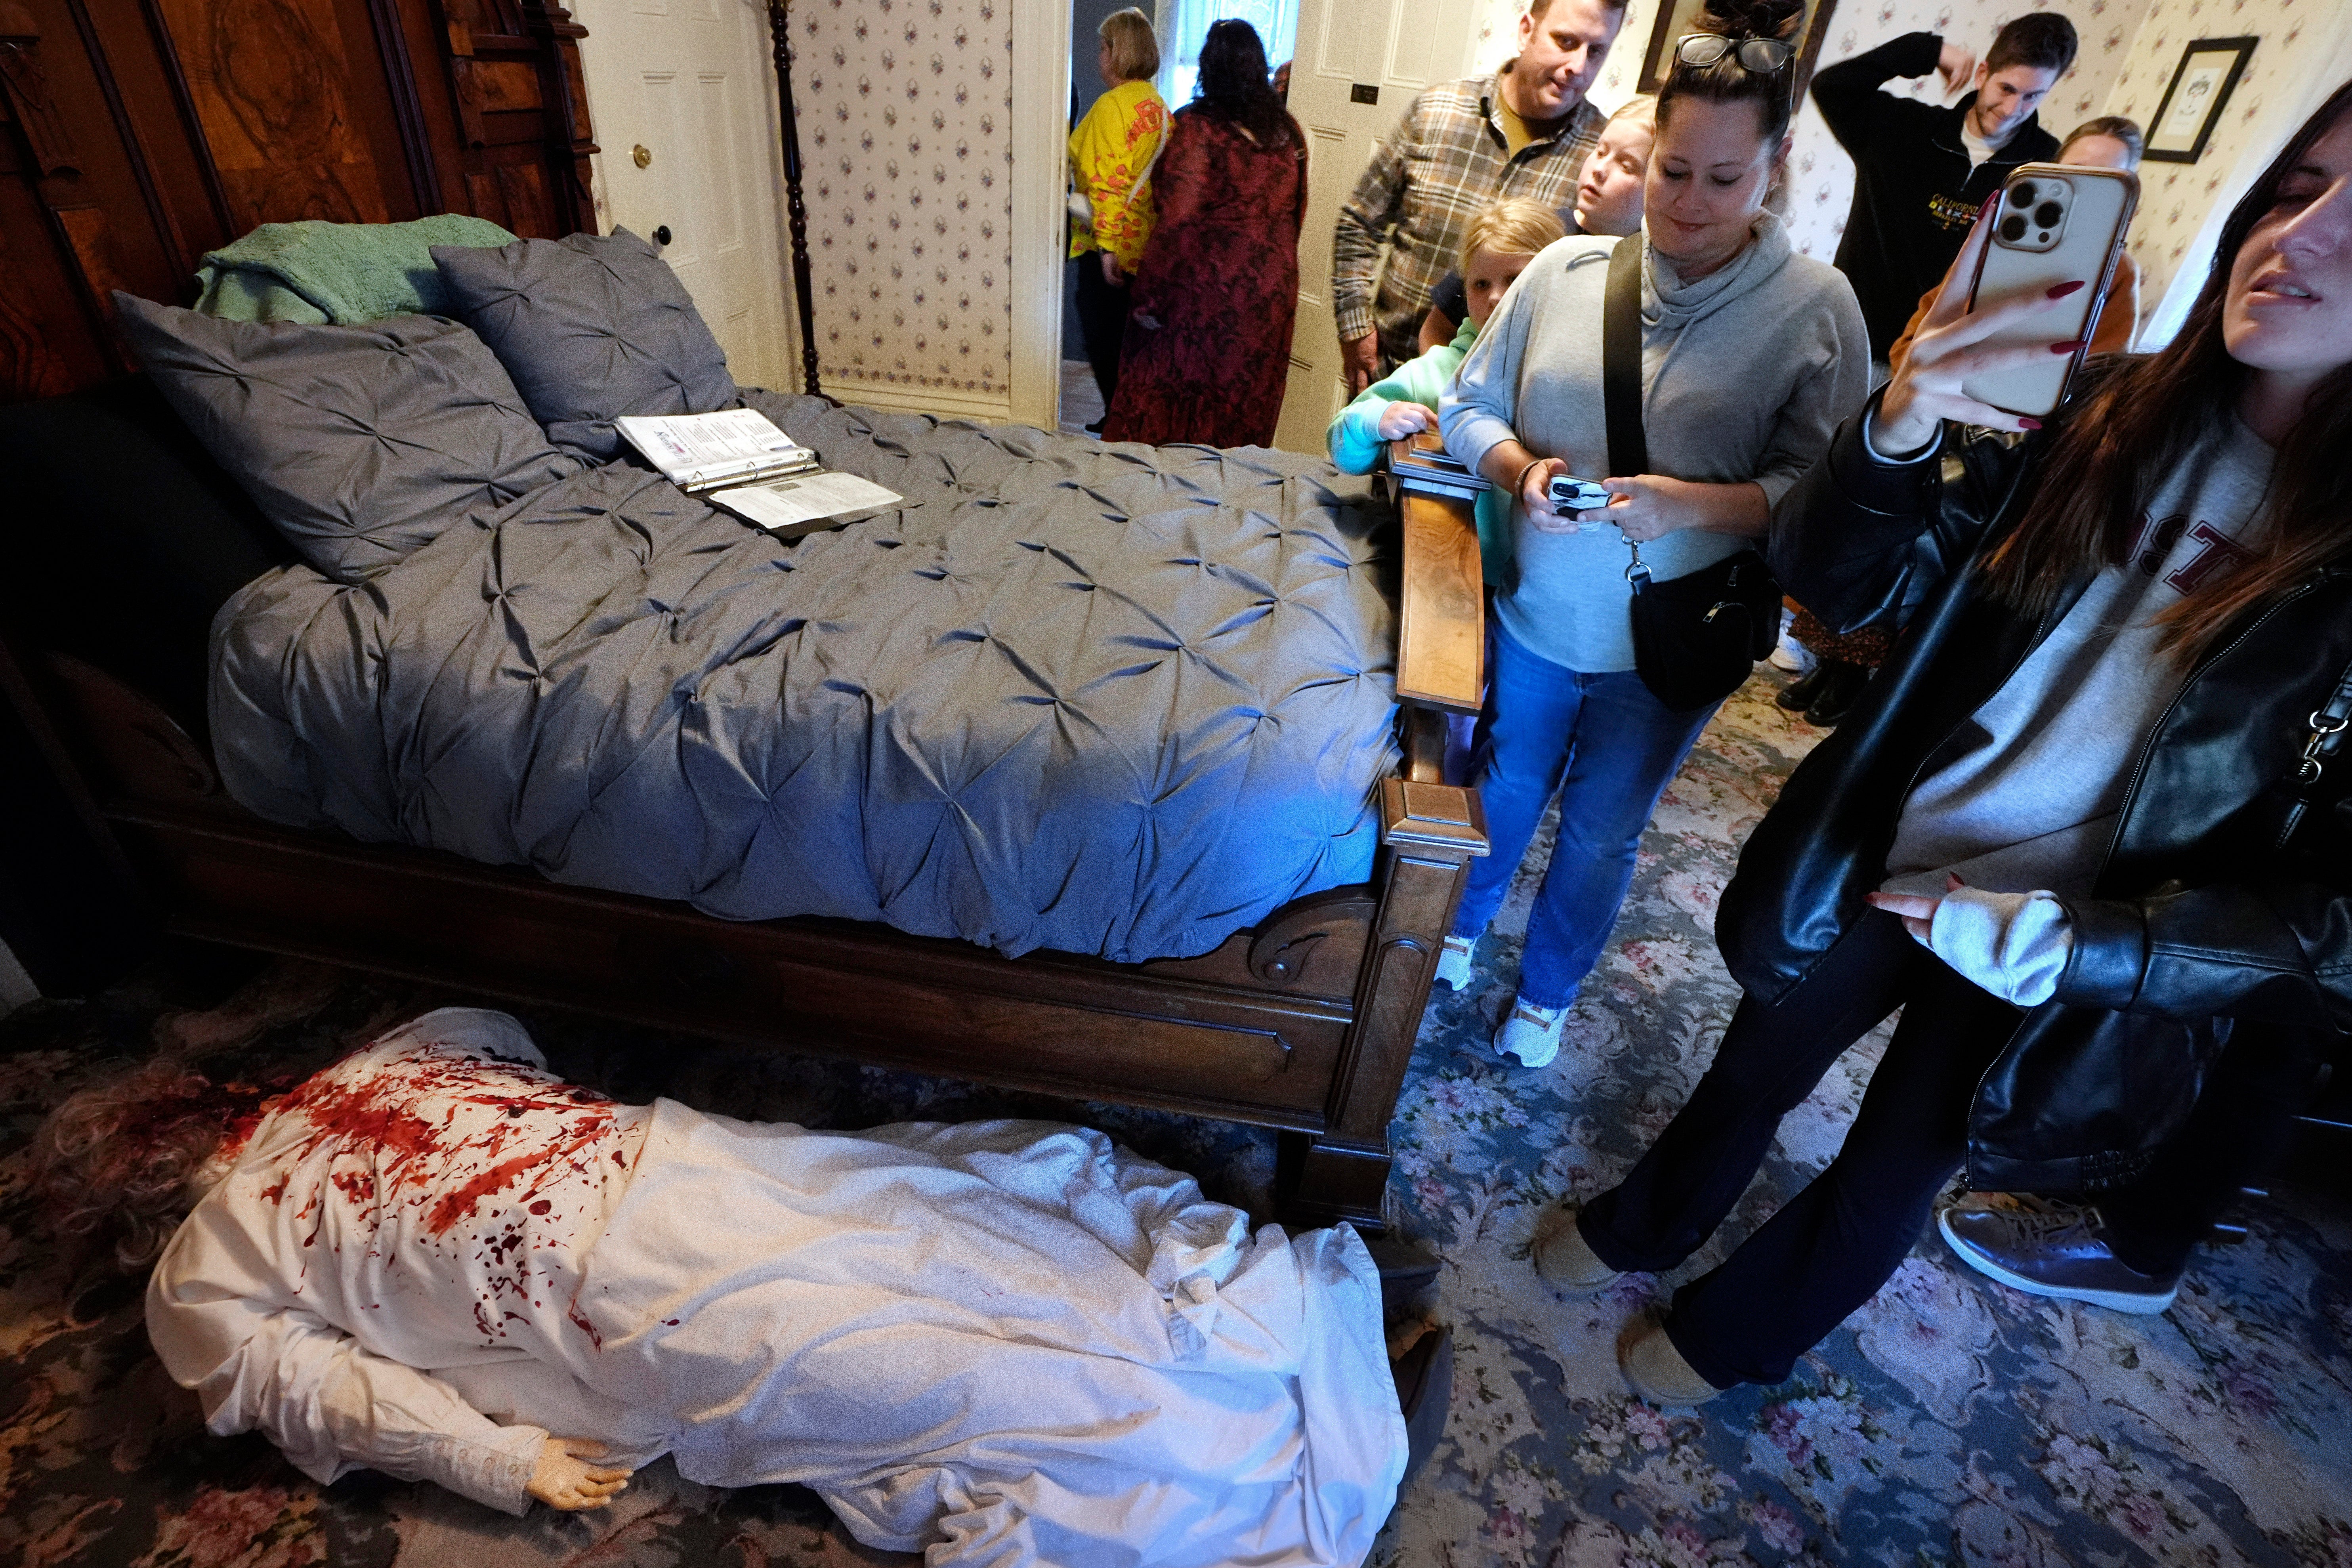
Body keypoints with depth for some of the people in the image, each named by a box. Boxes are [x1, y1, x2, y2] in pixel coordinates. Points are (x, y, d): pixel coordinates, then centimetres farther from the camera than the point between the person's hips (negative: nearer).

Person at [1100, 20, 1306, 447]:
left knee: (1164, 403, 5)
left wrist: (1150, 298, -13)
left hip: (1207, 290, -5)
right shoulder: (1288, 131, 5)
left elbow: (1178, 224, -17)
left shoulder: (1197, 127, -11)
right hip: (1273, 294, 5)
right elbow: (1297, 212, 14)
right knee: (1245, 408, 13)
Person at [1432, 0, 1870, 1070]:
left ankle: (1547, 990, 43)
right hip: (1536, 610, 1)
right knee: (1506, 793, 21)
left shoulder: (1815, 309, -11)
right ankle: (1463, 924, 51)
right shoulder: (1568, 268, -6)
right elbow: (1470, 405, 0)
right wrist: (1518, 467, -20)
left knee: (1602, 833, 17)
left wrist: (1690, 504, -30)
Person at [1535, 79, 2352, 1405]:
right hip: (1874, 858, 2)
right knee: (1759, 1069, 23)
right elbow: (1841, 582, -14)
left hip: (2044, 956, -1)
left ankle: (1741, 1333, 51)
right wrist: (1898, 436, -32)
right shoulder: (2105, 414, -11)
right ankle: (1648, 1225, 55)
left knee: (1890, 1171, 21)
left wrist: (2072, 944, -25)